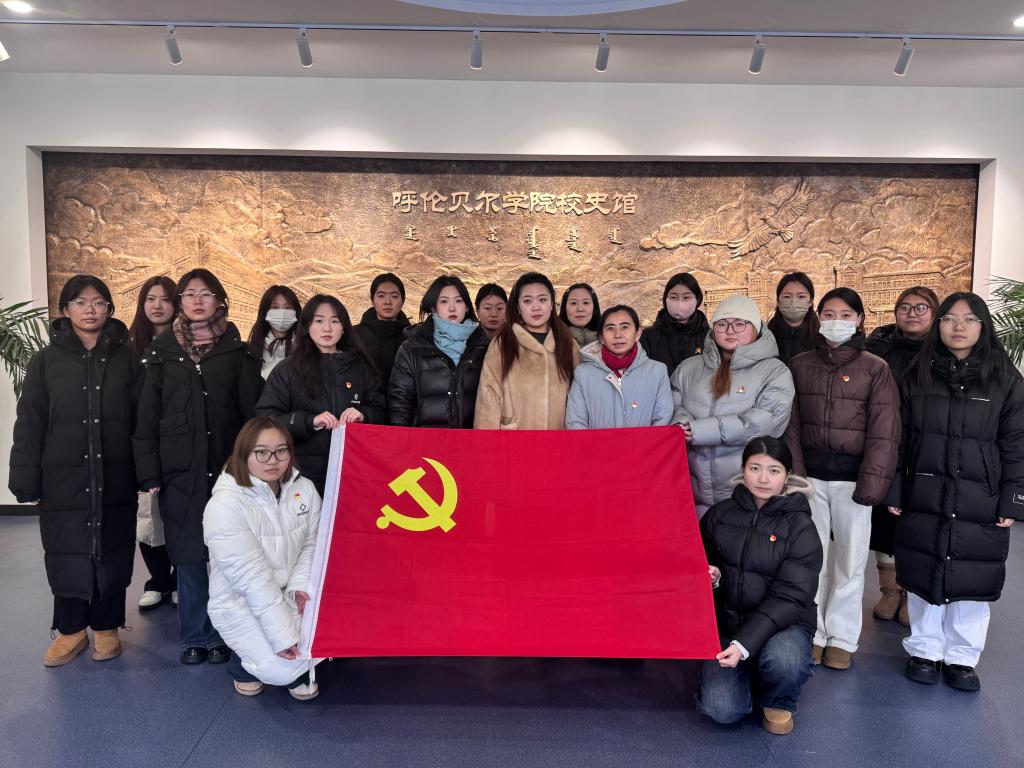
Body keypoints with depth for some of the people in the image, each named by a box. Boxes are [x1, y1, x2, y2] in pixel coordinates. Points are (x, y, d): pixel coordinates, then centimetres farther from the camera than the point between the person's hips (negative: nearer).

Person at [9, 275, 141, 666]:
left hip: (114, 479, 0)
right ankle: (71, 630, 25)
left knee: (111, 552, 8)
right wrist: (26, 479, -3)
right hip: (63, 480, 0)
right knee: (66, 555, 7)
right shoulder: (46, 360, 3)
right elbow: (29, 424, 2)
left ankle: (106, 626, 25)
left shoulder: (125, 358, 2)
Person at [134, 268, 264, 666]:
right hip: (179, 472, 1)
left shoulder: (237, 352, 5)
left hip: (228, 469, -1)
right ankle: (194, 636, 21)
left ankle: (222, 634, 18)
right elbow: (146, 416, 5)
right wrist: (148, 472, -1)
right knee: (187, 555, 6)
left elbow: (253, 412, 1)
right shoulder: (162, 353, 7)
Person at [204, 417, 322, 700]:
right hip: (242, 603, -5)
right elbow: (251, 576, -25)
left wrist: (300, 586, -17)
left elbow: (312, 544, 2)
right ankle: (246, 663, 12)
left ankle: (299, 666, 13)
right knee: (283, 670, -22)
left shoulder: (304, 489, -5)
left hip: (290, 595, 5)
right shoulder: (224, 505, -22)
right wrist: (284, 636, -25)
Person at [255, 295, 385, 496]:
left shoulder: (359, 366, 13)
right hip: (306, 472, -1)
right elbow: (265, 417, -1)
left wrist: (363, 415, -9)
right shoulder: (288, 370, 7)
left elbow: (381, 410, 14)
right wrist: (310, 421, -15)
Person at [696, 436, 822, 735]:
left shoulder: (801, 528, -9)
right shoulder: (721, 514, -1)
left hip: (782, 622, -1)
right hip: (725, 620, 2)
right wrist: (712, 577, -12)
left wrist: (745, 644, -26)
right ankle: (747, 675, 17)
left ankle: (778, 702, 1)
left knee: (785, 661, -36)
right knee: (721, 709, -18)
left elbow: (788, 598, -15)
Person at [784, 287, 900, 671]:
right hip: (810, 473, 1)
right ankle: (812, 632, 22)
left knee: (850, 559, 6)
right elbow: (790, 425, 4)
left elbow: (883, 433, -3)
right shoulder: (800, 365, 6)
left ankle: (842, 637, 21)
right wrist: (795, 474, -5)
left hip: (852, 476, -1)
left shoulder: (876, 369, 0)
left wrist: (872, 482, -11)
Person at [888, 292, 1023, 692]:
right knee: (923, 579, 10)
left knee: (971, 583, 7)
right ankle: (924, 650, 26)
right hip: (923, 500, 1)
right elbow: (900, 439, 4)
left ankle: (961, 658, 25)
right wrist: (894, 493, 1)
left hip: (980, 504, -1)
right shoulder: (918, 377, 3)